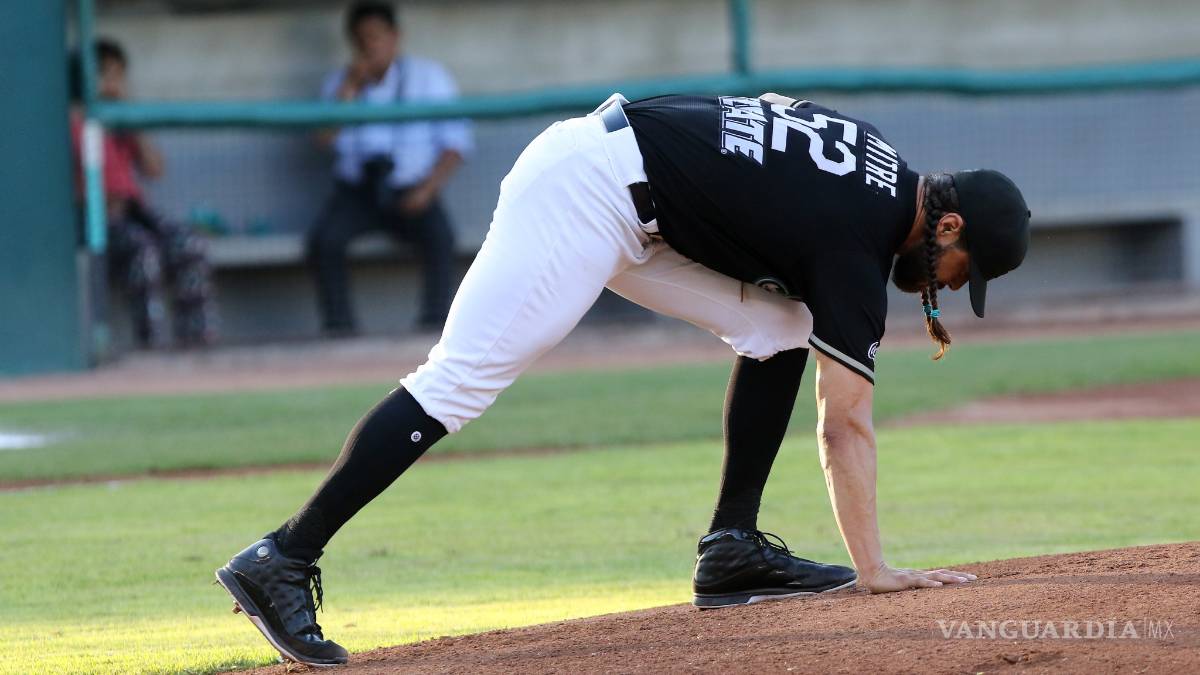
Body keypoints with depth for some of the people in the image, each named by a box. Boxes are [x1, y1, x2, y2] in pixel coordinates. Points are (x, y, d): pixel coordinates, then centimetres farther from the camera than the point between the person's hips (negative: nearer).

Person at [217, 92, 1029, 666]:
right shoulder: (857, 239, -14)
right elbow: (845, 424, -14)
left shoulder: (883, 170, 12)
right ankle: (284, 560, -22)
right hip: (588, 191, -10)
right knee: (463, 379, -17)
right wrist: (873, 569, -13)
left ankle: (733, 549, 5)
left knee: (779, 324, 7)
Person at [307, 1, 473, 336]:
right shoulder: (340, 83, 10)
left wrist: (427, 190, -13)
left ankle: (434, 325, -30)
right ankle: (339, 329, -28)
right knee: (323, 239, -29)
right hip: (356, 192, 1)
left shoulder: (428, 77, 5)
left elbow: (456, 141, 1)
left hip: (411, 192, -1)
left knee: (440, 236, -33)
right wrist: (351, 86, -10)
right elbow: (327, 136, -6)